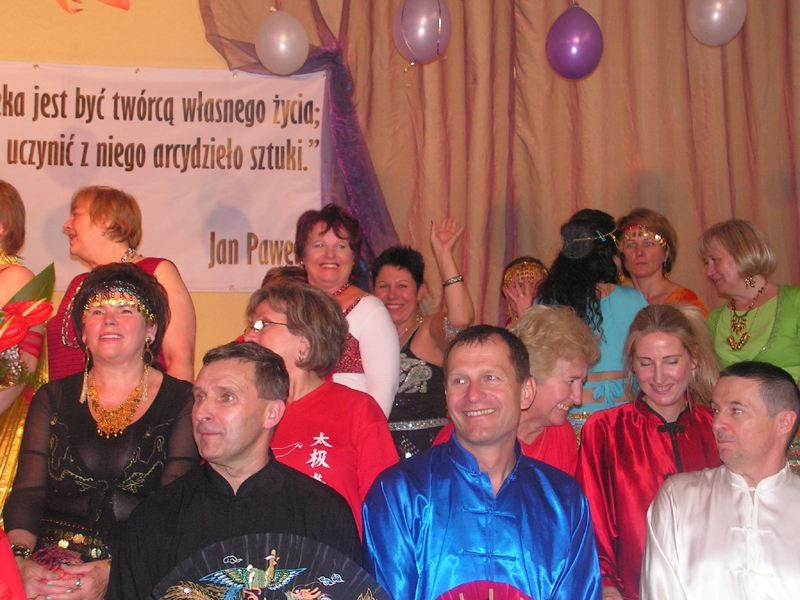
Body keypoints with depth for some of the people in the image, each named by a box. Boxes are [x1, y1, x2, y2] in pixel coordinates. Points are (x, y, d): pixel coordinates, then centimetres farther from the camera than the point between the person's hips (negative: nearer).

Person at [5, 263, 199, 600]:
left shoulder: (182, 402, 4)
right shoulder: (52, 399, 14)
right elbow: (27, 492, 6)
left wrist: (115, 571, -17)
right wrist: (20, 560, -13)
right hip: (51, 568, 3)